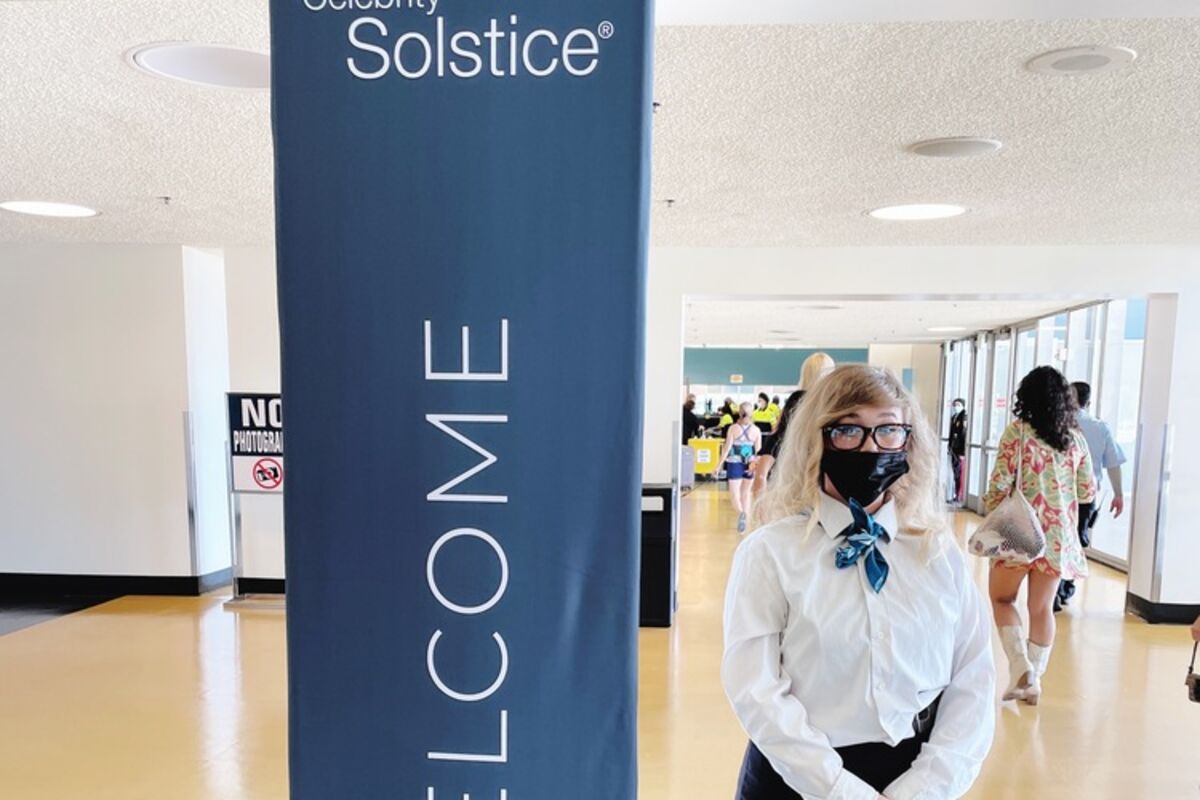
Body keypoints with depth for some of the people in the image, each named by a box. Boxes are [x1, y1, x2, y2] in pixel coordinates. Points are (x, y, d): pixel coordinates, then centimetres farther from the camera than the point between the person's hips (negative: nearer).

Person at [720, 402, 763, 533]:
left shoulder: (733, 428, -8)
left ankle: (741, 513, -28)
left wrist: (719, 464, -3)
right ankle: (744, 519, 22)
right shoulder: (756, 430, -2)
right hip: (750, 465, 3)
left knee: (734, 494, -1)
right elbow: (758, 449, -1)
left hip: (735, 463, -3)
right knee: (746, 493, 19)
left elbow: (727, 448, -9)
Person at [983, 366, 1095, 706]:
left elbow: (999, 486, -12)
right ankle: (1033, 681, 19)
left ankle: (1020, 664, 0)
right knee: (1042, 608, 12)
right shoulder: (1076, 439, 5)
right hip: (1059, 536, 4)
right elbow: (1087, 492, 9)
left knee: (1002, 599, 13)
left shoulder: (1017, 432, -8)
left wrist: (991, 520, 3)